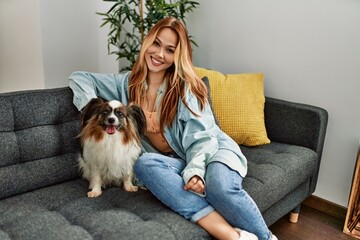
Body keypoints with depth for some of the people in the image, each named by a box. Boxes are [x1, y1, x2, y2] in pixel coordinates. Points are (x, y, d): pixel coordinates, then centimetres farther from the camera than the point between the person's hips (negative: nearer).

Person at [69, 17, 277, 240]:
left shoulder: (185, 86, -8)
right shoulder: (128, 83, 4)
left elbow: (201, 138, -14)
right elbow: (78, 78, 12)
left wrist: (196, 171, -34)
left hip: (211, 152, -3)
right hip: (177, 162, 4)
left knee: (220, 185, -39)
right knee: (145, 163, -33)